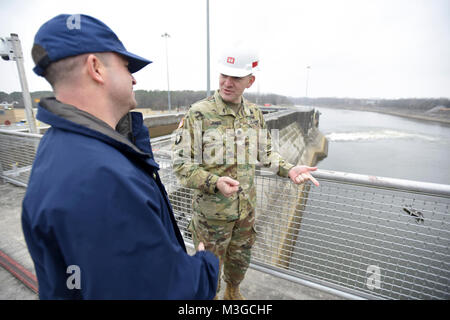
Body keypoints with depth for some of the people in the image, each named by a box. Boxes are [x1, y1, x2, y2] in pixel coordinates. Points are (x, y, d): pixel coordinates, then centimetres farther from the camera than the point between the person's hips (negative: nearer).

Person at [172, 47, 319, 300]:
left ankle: (233, 293, 57)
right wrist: (215, 182, -31)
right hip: (212, 212, -4)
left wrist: (289, 169, -5)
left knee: (240, 263, 27)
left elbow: (266, 152, 12)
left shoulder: (255, 114, 2)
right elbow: (182, 165, -15)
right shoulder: (199, 114, -15)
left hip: (246, 209, 5)